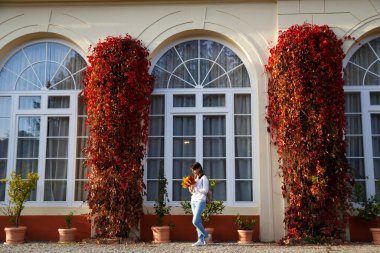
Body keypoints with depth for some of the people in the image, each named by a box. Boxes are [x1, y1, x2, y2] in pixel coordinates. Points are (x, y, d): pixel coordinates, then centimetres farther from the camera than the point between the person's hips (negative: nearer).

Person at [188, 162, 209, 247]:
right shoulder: (195, 178, 18)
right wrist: (191, 189, 1)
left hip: (200, 201, -8)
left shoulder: (204, 178, -5)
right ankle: (201, 240, 7)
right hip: (193, 200, 8)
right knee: (198, 221, 5)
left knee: (195, 221, -14)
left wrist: (195, 187, -14)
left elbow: (205, 190, -13)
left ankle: (206, 235, 6)